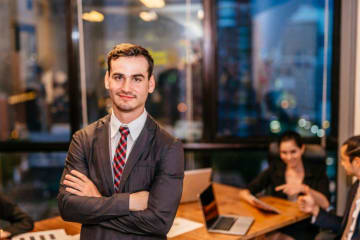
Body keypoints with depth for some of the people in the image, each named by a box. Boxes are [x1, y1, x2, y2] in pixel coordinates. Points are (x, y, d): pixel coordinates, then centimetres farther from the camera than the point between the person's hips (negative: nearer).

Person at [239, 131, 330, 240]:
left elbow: (326, 204, -12)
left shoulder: (317, 172, 2)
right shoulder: (274, 169, 6)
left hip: (303, 229, -2)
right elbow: (244, 192, 1)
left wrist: (304, 189, -26)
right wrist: (251, 200, -22)